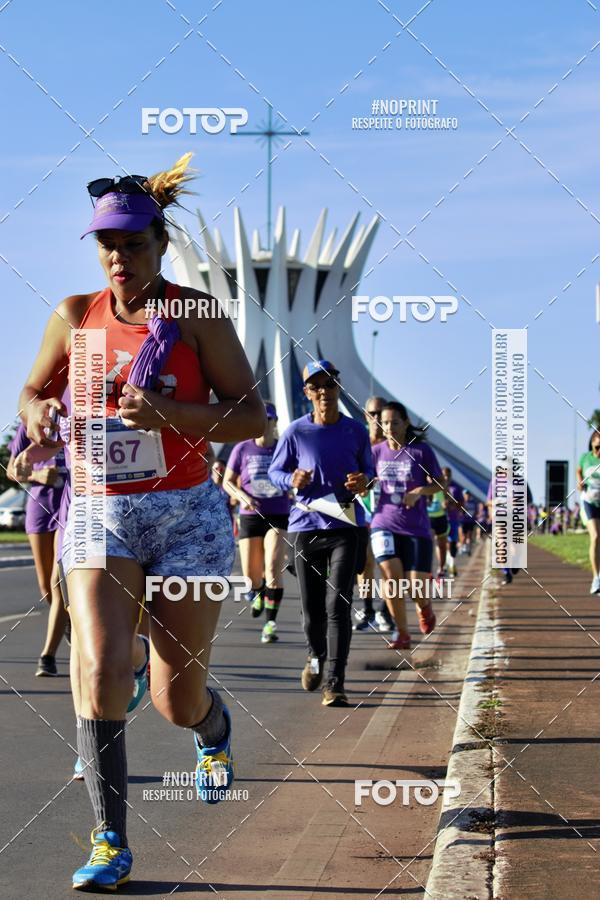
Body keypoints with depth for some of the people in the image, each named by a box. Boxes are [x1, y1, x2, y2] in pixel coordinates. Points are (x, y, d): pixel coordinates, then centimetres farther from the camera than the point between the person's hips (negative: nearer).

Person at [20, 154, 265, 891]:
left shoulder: (195, 312, -6)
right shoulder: (74, 316, 2)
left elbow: (252, 417, -8)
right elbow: (34, 390, 18)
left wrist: (166, 414, -23)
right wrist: (39, 418, -6)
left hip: (187, 513, -1)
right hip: (98, 513, 2)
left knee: (178, 703, 4)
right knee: (101, 676, -19)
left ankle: (215, 731, 44)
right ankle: (110, 844, -6)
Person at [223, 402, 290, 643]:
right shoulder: (242, 449, 2)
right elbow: (227, 481, 6)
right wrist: (242, 496, -11)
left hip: (278, 516, -1)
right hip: (250, 516, 1)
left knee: (273, 569, -16)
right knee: (251, 575, 5)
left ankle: (271, 623, -10)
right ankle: (258, 593, 42)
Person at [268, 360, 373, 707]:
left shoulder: (356, 431, 4)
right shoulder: (296, 432, 1)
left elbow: (368, 469, 16)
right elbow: (275, 471, 10)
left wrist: (364, 481, -7)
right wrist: (292, 480, -12)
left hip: (345, 526, -1)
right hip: (306, 525, 1)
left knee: (338, 605, -12)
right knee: (312, 609, 8)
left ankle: (335, 683, -12)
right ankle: (317, 657, 40)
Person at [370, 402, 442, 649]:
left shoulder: (421, 451, -3)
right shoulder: (377, 452, 5)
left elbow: (440, 483, 1)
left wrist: (419, 491, -17)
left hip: (416, 528, -1)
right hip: (384, 524, 2)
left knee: (417, 587, -4)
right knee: (391, 576, -17)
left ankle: (424, 607, 35)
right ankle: (402, 635, -2)